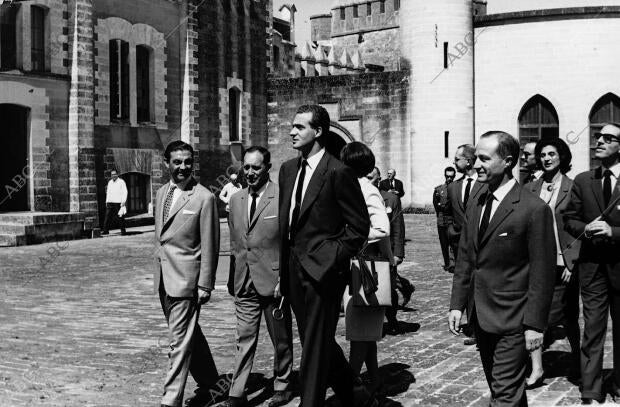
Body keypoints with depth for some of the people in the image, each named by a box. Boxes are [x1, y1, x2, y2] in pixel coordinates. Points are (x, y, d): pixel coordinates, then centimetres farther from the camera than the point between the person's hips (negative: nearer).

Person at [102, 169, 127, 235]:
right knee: (108, 216, -1)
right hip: (110, 202, 5)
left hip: (118, 203, -5)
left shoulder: (121, 182, -2)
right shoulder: (110, 182, 15)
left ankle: (123, 230, 5)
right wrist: (107, 201, 14)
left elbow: (125, 192, -6)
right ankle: (106, 230, 2)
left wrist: (123, 202, -14)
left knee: (120, 217, -2)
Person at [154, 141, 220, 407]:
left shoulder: (204, 198, -11)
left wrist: (204, 285, -12)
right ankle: (209, 384, 34)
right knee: (190, 335, 19)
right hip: (164, 279, 7)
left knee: (180, 342, -4)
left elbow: (210, 246, -11)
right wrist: (158, 272, 16)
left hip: (185, 279, -7)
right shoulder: (162, 193, 10)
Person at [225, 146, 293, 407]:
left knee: (281, 339, 11)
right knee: (244, 339, 6)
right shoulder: (236, 200, 9)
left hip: (273, 281, -4)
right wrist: (233, 276, 14)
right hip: (244, 283, 4)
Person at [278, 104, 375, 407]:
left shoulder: (338, 172, -12)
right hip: (294, 270, 8)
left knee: (315, 347, 0)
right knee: (317, 343, 17)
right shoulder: (288, 169, 11)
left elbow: (359, 226, -10)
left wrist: (332, 260, -14)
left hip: (322, 271, -8)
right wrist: (284, 267, 10)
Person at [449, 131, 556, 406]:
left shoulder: (534, 209, -14)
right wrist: (457, 304, 6)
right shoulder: (475, 207, 8)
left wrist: (535, 324, -15)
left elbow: (542, 273, -14)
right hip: (480, 317, 7)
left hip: (512, 321, -7)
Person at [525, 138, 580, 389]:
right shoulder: (531, 189, 7)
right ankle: (536, 369, 2)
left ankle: (577, 361, 32)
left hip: (562, 264, -3)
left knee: (568, 317, 10)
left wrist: (572, 263, -10)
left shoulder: (573, 188, -4)